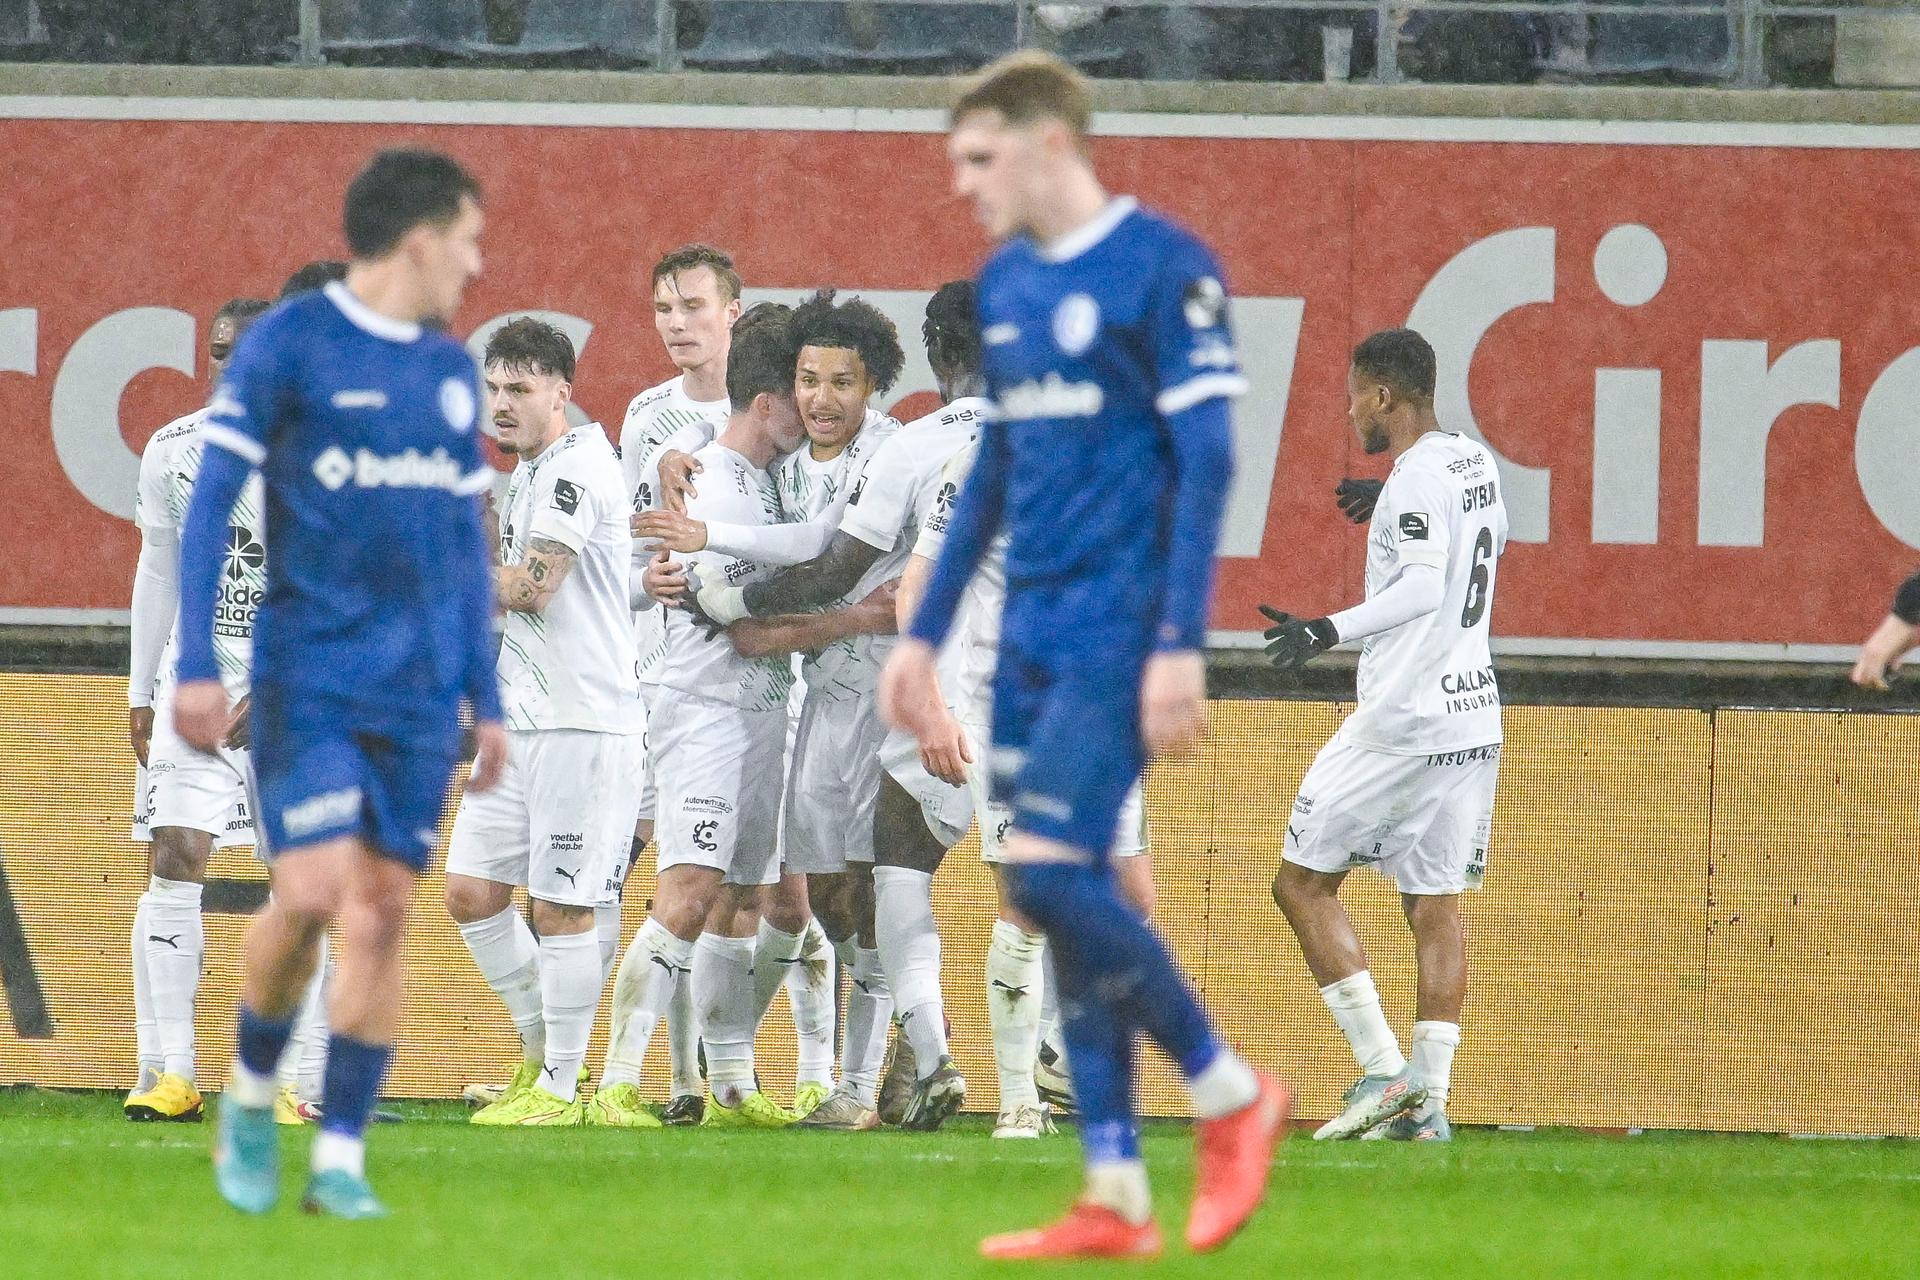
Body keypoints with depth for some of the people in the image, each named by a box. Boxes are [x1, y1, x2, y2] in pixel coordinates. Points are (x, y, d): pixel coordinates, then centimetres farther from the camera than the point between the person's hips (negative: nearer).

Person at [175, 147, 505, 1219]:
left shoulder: (453, 372, 13)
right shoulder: (289, 344, -4)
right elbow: (211, 501, -4)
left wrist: (487, 700, 15)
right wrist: (196, 665, -10)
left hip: (419, 690, 5)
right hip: (309, 677, -5)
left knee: (386, 911, -1)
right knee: (315, 890, -15)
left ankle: (342, 1159, 3)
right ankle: (252, 1096, 10)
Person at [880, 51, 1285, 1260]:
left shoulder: (1163, 267, -10)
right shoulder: (1007, 283, 14)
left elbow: (1205, 463, -13)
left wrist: (1180, 646, -18)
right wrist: (926, 634, 21)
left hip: (1117, 635, -8)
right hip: (1034, 634, 8)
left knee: (1052, 875, -17)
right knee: (1069, 904, 4)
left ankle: (1233, 1093, -1)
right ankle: (1117, 1199, 6)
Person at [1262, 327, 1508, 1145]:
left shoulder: (1416, 479, -13)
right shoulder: (1476, 464, 13)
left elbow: (1423, 589, -26)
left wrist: (1332, 632, -36)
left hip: (1403, 719, -9)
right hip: (1473, 716, 9)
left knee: (1303, 881, 0)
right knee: (1436, 906, 8)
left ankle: (1383, 1071, -7)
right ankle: (1429, 1100, 2)